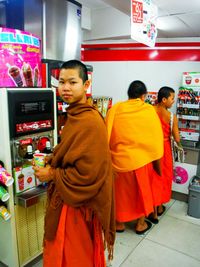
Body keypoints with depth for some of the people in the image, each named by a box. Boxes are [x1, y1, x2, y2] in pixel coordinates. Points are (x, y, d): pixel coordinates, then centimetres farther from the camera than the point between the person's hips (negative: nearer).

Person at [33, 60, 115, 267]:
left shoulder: (90, 121, -25)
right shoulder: (75, 115, 5)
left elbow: (87, 173, -26)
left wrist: (53, 175, -15)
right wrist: (52, 164, -1)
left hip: (79, 203, -9)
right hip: (67, 197, 9)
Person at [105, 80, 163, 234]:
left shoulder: (115, 109, -4)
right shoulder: (149, 110, -6)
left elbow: (107, 137, -3)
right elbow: (156, 138, -4)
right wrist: (157, 162, 6)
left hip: (119, 159, 1)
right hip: (142, 159, -1)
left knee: (121, 191, 18)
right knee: (143, 191, 20)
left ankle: (119, 223, 33)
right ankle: (140, 224, 34)